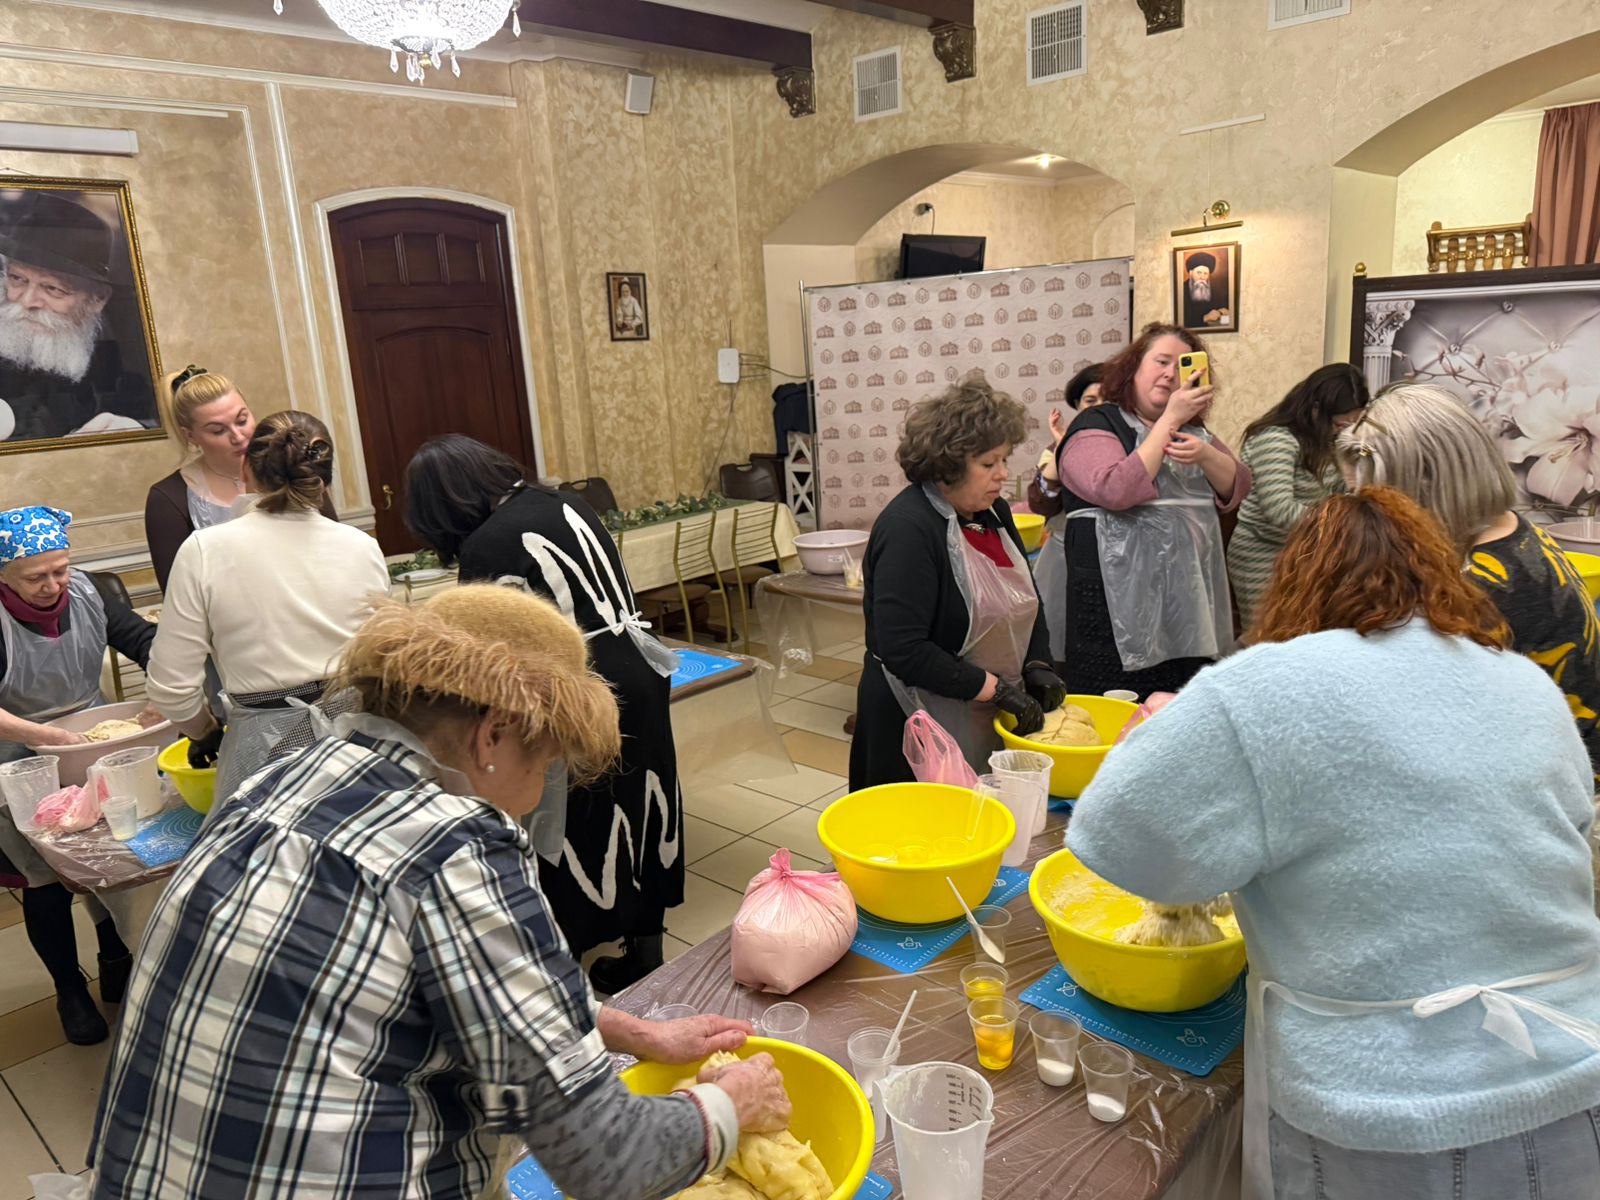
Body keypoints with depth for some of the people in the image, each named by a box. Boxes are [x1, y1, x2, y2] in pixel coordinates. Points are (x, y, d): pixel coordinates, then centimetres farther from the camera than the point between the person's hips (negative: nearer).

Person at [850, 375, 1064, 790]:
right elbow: (902, 649, -25)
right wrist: (996, 689, -21)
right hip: (920, 733, -8)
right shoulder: (908, 527, -20)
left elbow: (1028, 601, 18)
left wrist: (1037, 666, 1)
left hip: (991, 722, 8)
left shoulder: (993, 511, 6)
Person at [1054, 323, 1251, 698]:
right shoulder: (1096, 426, -3)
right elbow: (1116, 490, -21)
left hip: (1190, 600, 7)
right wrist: (1170, 418, -16)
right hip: (1122, 603, -6)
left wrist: (1205, 454, -11)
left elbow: (1237, 489, 10)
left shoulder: (1194, 430, 20)